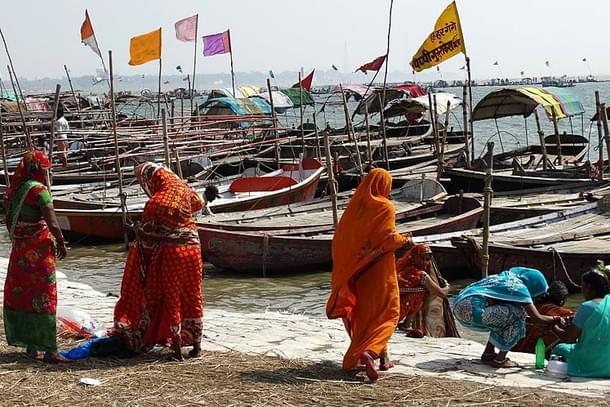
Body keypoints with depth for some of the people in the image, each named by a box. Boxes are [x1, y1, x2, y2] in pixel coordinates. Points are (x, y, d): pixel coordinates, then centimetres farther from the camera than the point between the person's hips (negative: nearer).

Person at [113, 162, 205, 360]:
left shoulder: (155, 203, -18)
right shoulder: (183, 190, -1)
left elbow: (146, 235, -11)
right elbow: (199, 204, 20)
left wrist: (137, 247, 8)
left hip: (169, 254, -5)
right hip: (192, 248, 5)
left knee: (171, 300, 6)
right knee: (192, 297, 15)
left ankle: (177, 349, 10)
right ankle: (196, 345, 23)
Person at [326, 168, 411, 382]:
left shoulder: (355, 205, 3)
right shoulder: (385, 207, -12)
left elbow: (340, 236, 5)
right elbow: (389, 238, -18)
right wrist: (404, 239, 0)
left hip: (357, 268, 6)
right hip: (379, 268, -6)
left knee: (364, 310, 16)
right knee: (387, 311, 1)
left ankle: (382, 355, 24)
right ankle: (370, 351, -22)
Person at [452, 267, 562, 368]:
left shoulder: (507, 277, 22)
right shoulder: (519, 288, -2)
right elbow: (538, 319, 0)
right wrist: (556, 319, 19)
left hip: (459, 306, 9)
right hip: (472, 310, -9)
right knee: (517, 315, -3)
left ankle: (488, 353, 23)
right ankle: (500, 359, 1)